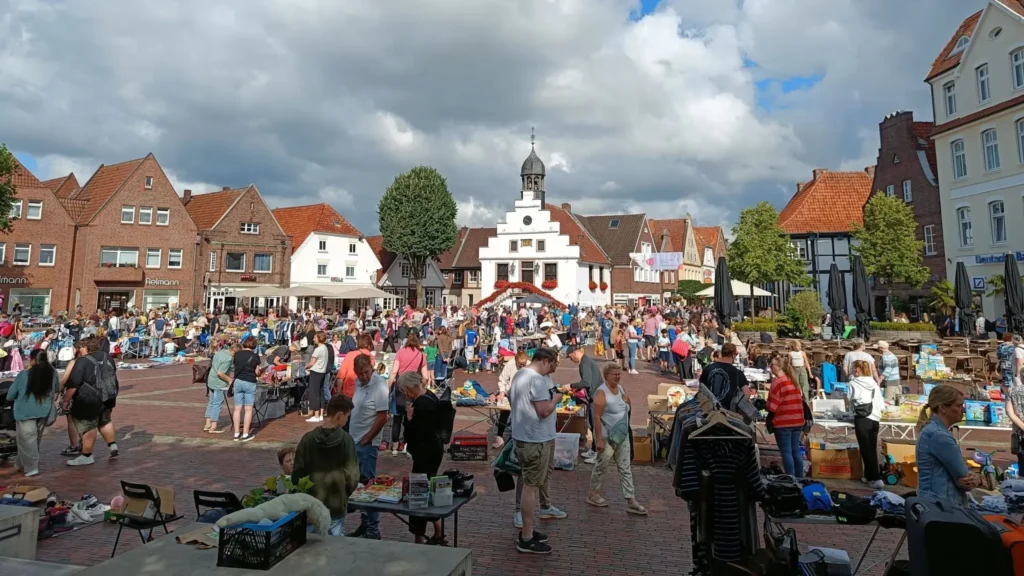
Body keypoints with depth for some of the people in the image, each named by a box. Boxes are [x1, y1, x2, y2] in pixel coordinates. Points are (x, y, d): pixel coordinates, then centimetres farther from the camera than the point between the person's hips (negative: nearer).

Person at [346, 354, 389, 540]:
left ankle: (373, 529, 8)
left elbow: (382, 417, -18)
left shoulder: (379, 385, -17)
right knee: (358, 483, 15)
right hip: (353, 440, 8)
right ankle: (364, 523, 28)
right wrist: (355, 438, 13)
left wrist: (365, 440, -14)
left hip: (367, 443, -8)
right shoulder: (358, 382, 7)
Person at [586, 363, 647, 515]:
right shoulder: (601, 393, -19)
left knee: (625, 469, 8)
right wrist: (599, 439, -23)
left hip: (623, 436, 7)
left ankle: (631, 502, 12)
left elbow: (628, 408, 21)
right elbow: (597, 417, -21)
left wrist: (627, 401, -1)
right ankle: (593, 494, 26)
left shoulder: (620, 388, 6)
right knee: (602, 467, 7)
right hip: (607, 437, -7)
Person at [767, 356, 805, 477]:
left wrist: (767, 407, 4)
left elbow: (772, 405, -15)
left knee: (786, 452, 0)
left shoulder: (777, 381, -14)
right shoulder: (793, 380, 9)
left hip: (783, 422, -7)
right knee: (796, 451, 14)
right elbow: (797, 399, 15)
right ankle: (800, 478, 20)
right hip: (797, 421, 7)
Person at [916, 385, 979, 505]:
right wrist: (976, 479, 5)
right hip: (941, 505, -9)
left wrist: (976, 478, -9)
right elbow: (963, 477, -15)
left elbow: (957, 472, 10)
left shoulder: (933, 430, 9)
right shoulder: (938, 435, -20)